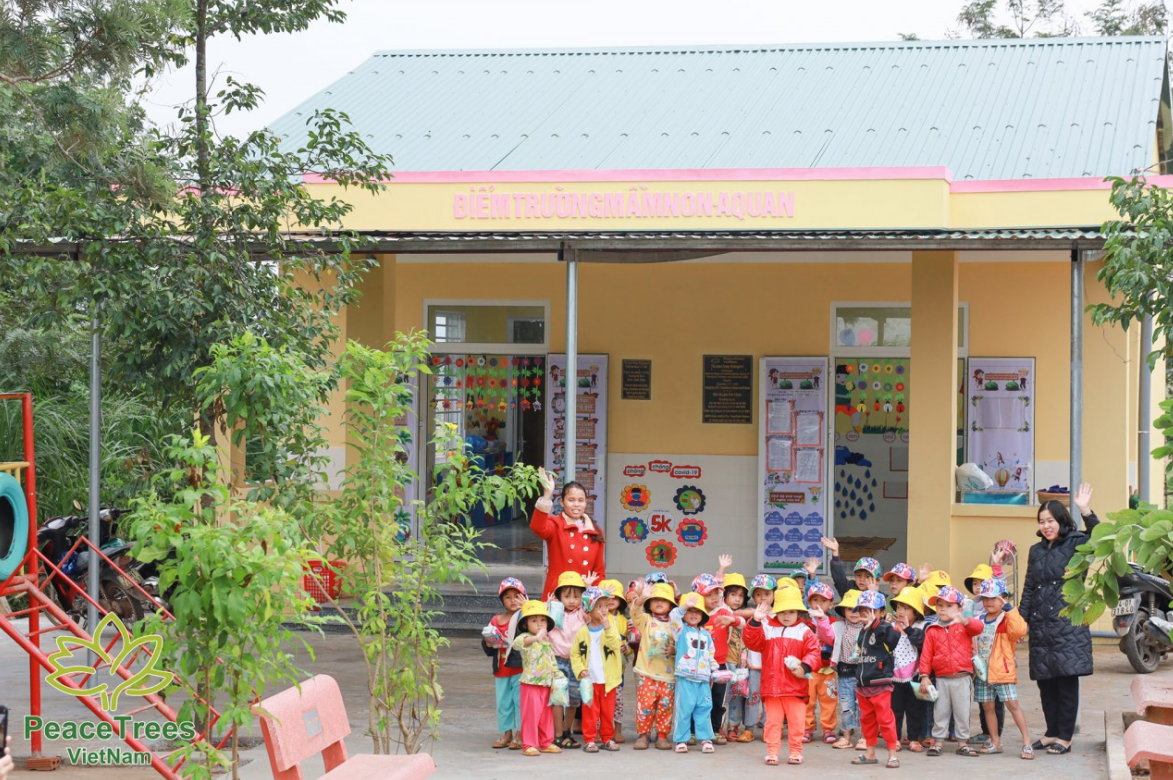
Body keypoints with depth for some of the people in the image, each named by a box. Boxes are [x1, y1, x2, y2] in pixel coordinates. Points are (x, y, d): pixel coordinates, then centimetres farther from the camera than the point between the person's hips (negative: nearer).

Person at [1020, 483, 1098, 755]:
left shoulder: (1075, 544, 0)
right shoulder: (1036, 551, 16)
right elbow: (1028, 589, 18)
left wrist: (1086, 511, -30)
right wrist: (1020, 621, 12)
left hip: (1067, 624, -5)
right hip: (1040, 626, 5)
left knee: (1067, 679, -5)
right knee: (1045, 681, 7)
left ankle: (1065, 738, 0)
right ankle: (1052, 732, 18)